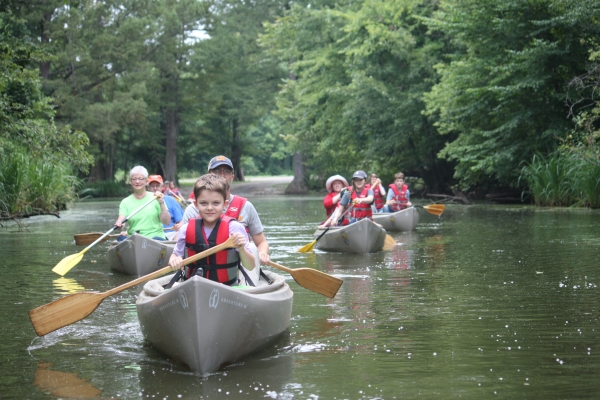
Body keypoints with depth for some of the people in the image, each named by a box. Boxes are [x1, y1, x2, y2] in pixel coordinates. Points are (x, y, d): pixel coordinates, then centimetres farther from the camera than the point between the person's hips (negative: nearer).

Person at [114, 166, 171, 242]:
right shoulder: (126, 202, 11)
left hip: (155, 237, -2)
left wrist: (161, 203, -10)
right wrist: (118, 225, -29)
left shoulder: (155, 198, 8)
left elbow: (166, 221, 1)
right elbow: (121, 219, -6)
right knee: (121, 239, -29)